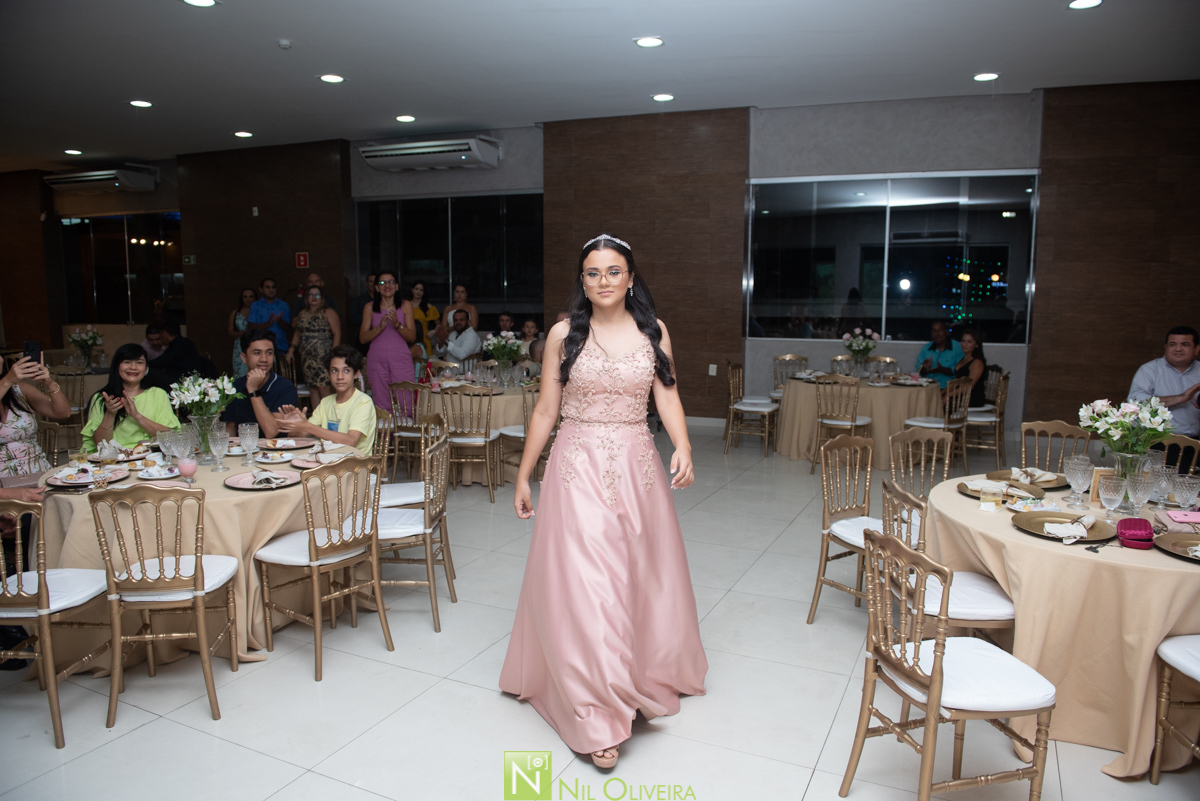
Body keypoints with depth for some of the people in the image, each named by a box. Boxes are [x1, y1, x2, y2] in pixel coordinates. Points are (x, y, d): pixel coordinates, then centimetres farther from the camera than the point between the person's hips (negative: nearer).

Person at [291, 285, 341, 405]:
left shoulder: (328, 313, 0)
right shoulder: (302, 314, 17)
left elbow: (337, 333, -6)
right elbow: (297, 333, 26)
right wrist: (292, 349, 15)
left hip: (323, 358, -6)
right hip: (307, 358, 6)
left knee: (323, 387, -13)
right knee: (313, 389, 4)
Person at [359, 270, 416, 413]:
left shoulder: (405, 306, 8)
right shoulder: (370, 308, 10)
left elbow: (412, 337, 2)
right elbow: (362, 338, 3)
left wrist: (397, 324, -14)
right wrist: (380, 327, -13)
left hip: (401, 359, -1)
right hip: (377, 360, 1)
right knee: (382, 407, 1)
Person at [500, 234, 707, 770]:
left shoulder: (653, 331, 5)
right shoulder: (564, 334, 1)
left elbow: (667, 398, 0)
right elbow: (546, 410, 4)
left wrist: (683, 448, -18)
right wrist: (523, 476, 5)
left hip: (636, 465, 2)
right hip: (578, 465, -2)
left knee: (639, 577, 13)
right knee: (582, 581, -6)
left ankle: (644, 679, 38)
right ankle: (598, 716, 4)